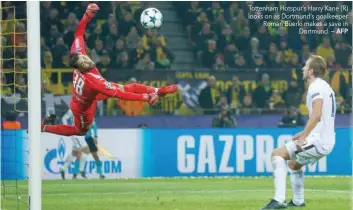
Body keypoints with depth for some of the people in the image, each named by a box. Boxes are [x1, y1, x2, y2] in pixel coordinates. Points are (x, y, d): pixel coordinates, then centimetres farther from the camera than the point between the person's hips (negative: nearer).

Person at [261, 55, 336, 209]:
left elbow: (316, 115, -27)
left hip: (318, 141, -10)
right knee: (293, 164, 30)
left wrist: (303, 137, -24)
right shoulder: (325, 86, 19)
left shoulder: (316, 87, -13)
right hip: (327, 142, 10)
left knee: (277, 154, -11)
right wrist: (305, 133, 23)